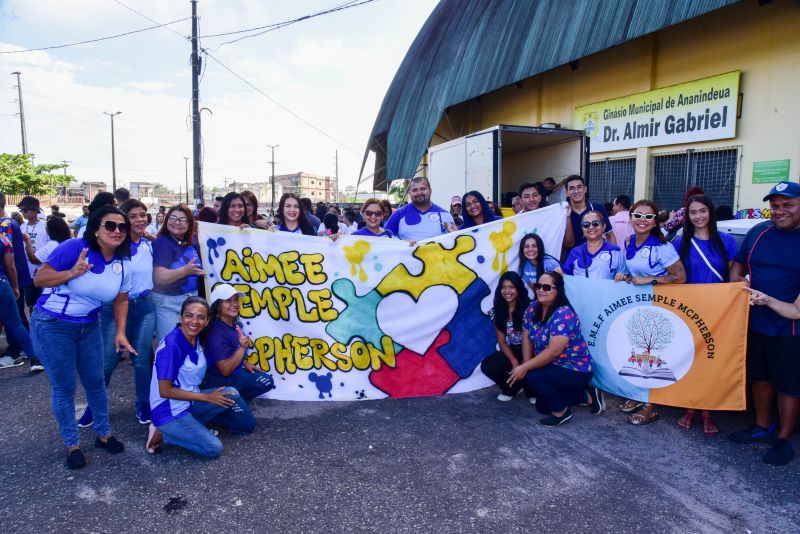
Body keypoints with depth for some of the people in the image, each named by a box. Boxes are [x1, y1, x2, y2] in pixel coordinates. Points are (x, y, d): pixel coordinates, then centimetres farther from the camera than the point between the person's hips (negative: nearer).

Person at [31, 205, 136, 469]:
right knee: (64, 388, 4)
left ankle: (103, 434, 32)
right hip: (52, 325, -5)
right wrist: (70, 273, -32)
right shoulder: (74, 247, -19)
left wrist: (120, 333, -2)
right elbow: (39, 279, -16)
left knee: (96, 382, 12)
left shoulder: (123, 264, -4)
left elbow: (121, 300, 6)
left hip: (89, 326, 5)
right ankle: (72, 444, 22)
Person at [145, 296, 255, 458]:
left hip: (190, 402, 7)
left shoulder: (196, 339, 0)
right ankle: (162, 434, -2)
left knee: (231, 394, -12)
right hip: (170, 413, -7)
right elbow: (165, 391, -22)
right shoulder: (171, 346, -24)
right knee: (214, 449, -15)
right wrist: (206, 397, -15)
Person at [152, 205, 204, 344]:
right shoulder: (162, 242, -15)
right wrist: (186, 270, -30)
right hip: (167, 302, -7)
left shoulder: (191, 242, 5)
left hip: (192, 298, 7)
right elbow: (159, 278, -23)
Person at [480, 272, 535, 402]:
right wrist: (513, 360, -17)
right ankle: (511, 387, 11)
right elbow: (501, 341, 0)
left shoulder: (528, 307, -14)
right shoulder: (497, 311, -1)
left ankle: (533, 390, 4)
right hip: (511, 351, 4)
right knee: (487, 366, -17)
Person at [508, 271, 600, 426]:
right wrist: (526, 366, -12)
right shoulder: (533, 309, -3)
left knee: (531, 376, -27)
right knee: (542, 407, 13)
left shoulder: (564, 314, -27)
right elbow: (526, 337, 2)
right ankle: (586, 396, 24)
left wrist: (524, 368, -30)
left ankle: (561, 412, -5)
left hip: (576, 370, -9)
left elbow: (554, 351, -33)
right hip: (553, 367, 9)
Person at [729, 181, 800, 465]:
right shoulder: (758, 232, 3)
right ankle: (763, 427, 37)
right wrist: (735, 280, -6)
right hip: (755, 322, 5)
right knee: (759, 377, 18)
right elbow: (739, 264, 15)